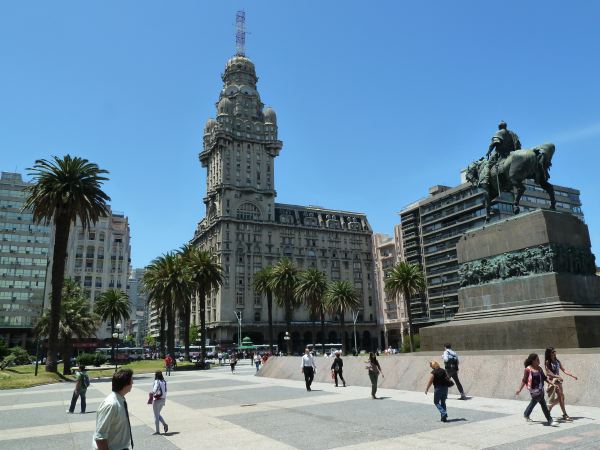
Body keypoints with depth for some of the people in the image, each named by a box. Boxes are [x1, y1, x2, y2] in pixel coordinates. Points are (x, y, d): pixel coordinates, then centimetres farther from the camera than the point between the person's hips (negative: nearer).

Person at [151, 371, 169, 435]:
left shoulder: (157, 381, -14)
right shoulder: (164, 382, 6)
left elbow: (156, 388, -32)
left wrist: (152, 393, -12)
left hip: (157, 399, -7)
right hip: (163, 399, 7)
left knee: (156, 415, 7)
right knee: (158, 414, 23)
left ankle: (157, 431, 14)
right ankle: (165, 424, 4)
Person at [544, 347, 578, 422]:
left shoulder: (557, 361, 10)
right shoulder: (547, 362, -9)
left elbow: (564, 370, 11)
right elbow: (548, 373, -16)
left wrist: (572, 375, -1)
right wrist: (557, 376, -26)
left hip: (558, 381, 7)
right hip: (553, 381, -7)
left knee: (560, 398, 10)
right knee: (561, 397, -10)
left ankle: (549, 408, 29)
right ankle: (565, 415, -5)